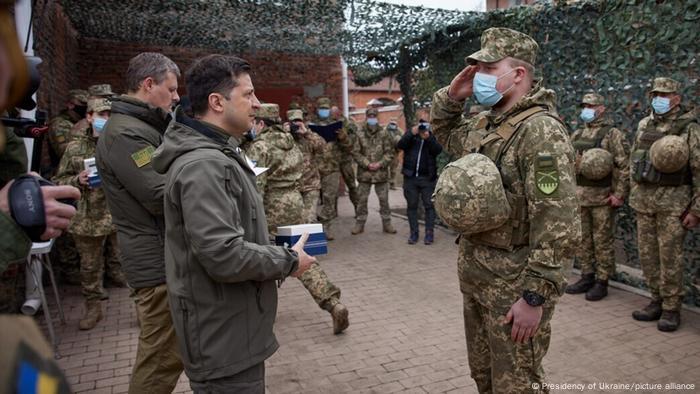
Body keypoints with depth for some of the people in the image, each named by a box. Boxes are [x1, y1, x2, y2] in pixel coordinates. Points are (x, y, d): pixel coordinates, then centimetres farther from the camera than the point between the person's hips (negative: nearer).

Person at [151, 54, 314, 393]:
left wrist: (275, 247, 8)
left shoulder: (216, 154, 11)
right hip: (223, 339, -10)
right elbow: (224, 255, -31)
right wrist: (288, 261, -17)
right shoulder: (203, 164, -24)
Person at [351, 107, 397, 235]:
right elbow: (356, 152, -3)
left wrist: (380, 164, -12)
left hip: (381, 172, 0)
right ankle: (360, 223, 19)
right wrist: (367, 164, -12)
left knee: (384, 199, 8)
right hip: (364, 172, 0)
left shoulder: (384, 134, 1)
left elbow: (389, 152, 0)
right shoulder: (360, 134, -1)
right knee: (362, 199, 7)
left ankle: (386, 223, 19)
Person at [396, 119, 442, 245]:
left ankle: (429, 233, 8)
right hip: (410, 177, 1)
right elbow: (399, 146, -9)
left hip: (427, 178, -1)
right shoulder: (410, 134, 7)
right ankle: (413, 233, 14)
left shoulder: (432, 137, 6)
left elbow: (438, 150, -12)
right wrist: (411, 134, -21)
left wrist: (428, 138, -25)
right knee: (411, 206, 6)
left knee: (429, 205, 1)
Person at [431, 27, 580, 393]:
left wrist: (535, 297, -24)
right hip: (474, 273, 8)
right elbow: (444, 132, 27)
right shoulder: (483, 127, 7)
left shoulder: (541, 131, -20)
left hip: (514, 281, -8)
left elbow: (558, 226, -25)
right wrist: (451, 95, 7)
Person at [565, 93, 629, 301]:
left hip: (602, 197, -6)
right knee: (582, 239, 11)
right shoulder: (577, 134, 14)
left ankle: (602, 282, 11)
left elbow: (624, 165, -11)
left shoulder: (612, 134, -5)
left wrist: (619, 194, -15)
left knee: (602, 241, 1)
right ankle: (587, 277, 23)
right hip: (578, 196, 6)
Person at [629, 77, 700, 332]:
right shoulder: (644, 125, 11)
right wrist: (634, 196, 14)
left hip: (673, 201, -5)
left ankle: (671, 309, 11)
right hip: (643, 200, 6)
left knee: (669, 257, -1)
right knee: (647, 255, 10)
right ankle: (657, 301, 23)